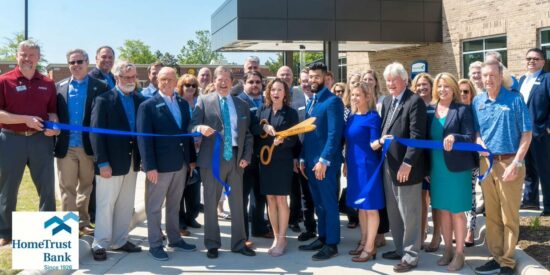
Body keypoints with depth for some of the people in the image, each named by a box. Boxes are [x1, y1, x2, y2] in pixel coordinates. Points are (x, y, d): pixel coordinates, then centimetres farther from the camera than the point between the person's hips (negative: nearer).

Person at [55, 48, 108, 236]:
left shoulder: (100, 87, 0)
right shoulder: (60, 87, 8)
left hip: (89, 146, -1)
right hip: (66, 146, 1)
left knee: (86, 187, 11)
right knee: (67, 188, 5)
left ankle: (83, 222, 24)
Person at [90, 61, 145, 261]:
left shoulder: (141, 100, 8)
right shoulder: (104, 99, -6)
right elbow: (96, 133, -10)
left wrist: (143, 157, 1)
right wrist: (102, 162, -16)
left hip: (132, 160, 5)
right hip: (111, 161, -5)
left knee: (126, 205, 12)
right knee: (105, 205, 3)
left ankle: (119, 241, 23)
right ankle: (100, 244, 14)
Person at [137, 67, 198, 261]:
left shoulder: (183, 104, 9)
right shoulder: (148, 106, -7)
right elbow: (144, 138, -12)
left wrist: (192, 158, 9)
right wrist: (150, 166, -18)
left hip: (181, 163, 5)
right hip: (160, 164, -5)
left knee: (174, 205, 17)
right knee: (154, 207, 6)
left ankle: (175, 239, 29)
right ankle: (155, 245, 16)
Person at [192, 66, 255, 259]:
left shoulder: (242, 104, 11)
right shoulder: (204, 101, 3)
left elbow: (248, 133, 12)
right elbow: (193, 126, -5)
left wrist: (246, 156, 1)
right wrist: (200, 127, -28)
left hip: (236, 159, 3)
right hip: (212, 159, -2)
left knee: (237, 203, 8)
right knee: (210, 203, 5)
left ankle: (239, 243, 18)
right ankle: (212, 244, 17)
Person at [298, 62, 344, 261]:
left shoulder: (333, 101, -10)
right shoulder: (311, 103, 16)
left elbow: (334, 134, -18)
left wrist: (324, 160, -22)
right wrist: (303, 158, 13)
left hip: (325, 162, -8)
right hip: (311, 160, 8)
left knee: (329, 203, 0)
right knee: (318, 203, 15)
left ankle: (332, 244, 8)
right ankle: (322, 238, 25)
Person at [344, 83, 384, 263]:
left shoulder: (373, 117, -10)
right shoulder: (351, 118, 11)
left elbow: (373, 144, -14)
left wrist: (380, 141, -35)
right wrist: (346, 163, 16)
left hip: (367, 166, -8)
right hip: (354, 166, 8)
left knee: (370, 207, -1)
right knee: (360, 206, 14)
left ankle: (370, 247, 6)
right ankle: (363, 242, 25)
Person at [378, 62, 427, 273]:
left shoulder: (415, 101, -11)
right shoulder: (386, 101, 14)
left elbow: (417, 136, -17)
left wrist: (407, 163, -20)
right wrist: (381, 139, 3)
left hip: (406, 166, -8)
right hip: (388, 165, 8)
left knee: (409, 214, 2)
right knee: (393, 212, 16)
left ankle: (410, 256, 12)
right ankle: (400, 249, 29)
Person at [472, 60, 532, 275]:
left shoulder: (514, 99, -6)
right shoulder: (477, 101, 8)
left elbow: (526, 133, -7)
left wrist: (516, 163, -14)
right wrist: (478, 141, -8)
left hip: (509, 162, -4)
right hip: (486, 163, 5)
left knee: (509, 216, 1)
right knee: (492, 215, 11)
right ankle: (496, 257, 22)